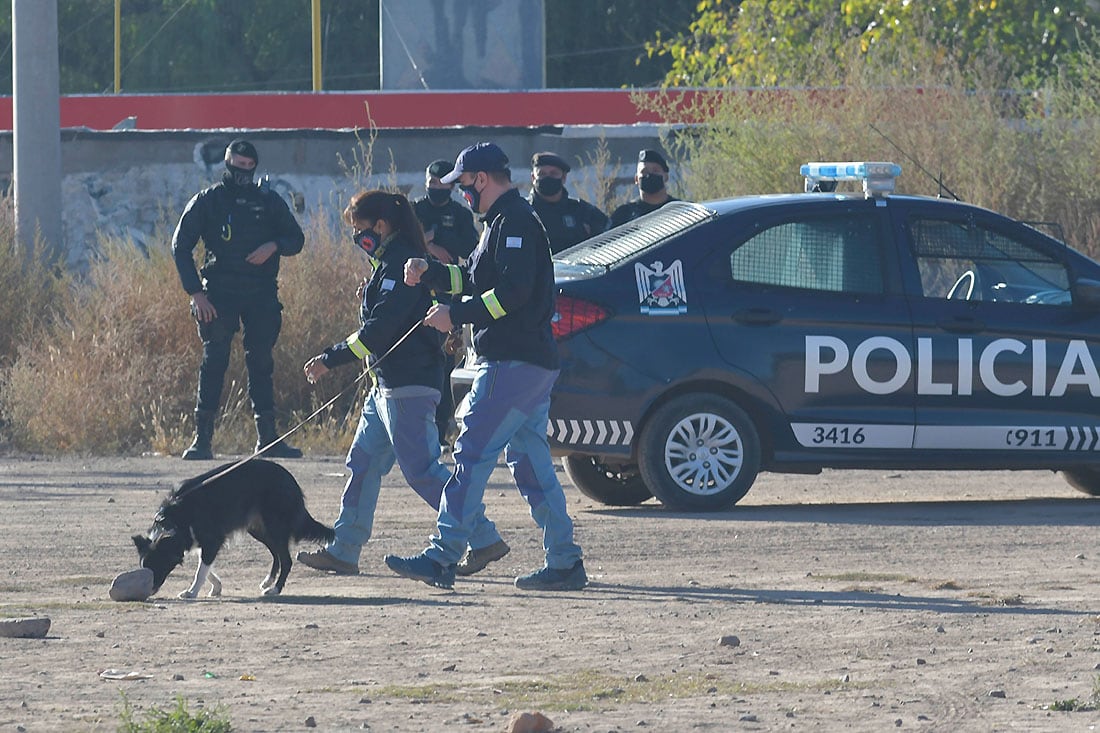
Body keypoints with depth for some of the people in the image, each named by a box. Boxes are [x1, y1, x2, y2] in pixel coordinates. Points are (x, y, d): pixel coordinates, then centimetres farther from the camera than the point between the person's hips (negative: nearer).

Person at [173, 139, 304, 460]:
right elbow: (181, 246, 3)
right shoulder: (207, 201, 4)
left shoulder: (268, 201, 11)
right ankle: (202, 438, -6)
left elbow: (296, 238, 16)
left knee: (261, 362, 3)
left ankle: (268, 437, 7)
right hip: (219, 294, -2)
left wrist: (274, 246, -8)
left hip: (261, 293, 2)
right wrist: (195, 292, -6)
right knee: (213, 362, -7)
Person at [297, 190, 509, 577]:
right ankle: (343, 551, 15)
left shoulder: (399, 265, -15)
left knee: (422, 469, -10)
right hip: (388, 385, 11)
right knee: (362, 464, 11)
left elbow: (379, 329, -22)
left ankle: (484, 539, -8)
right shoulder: (390, 263, 17)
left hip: (408, 386, -11)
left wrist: (331, 358, -18)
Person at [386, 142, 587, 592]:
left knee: (473, 454, -11)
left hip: (513, 364, -11)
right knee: (530, 462, 11)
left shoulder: (514, 222, -12)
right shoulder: (506, 222, 21)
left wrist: (457, 314, -18)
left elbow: (513, 291, -23)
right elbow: (477, 279, 29)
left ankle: (442, 558, -13)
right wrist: (429, 272, 16)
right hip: (533, 363, 11)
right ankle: (564, 564, 10)